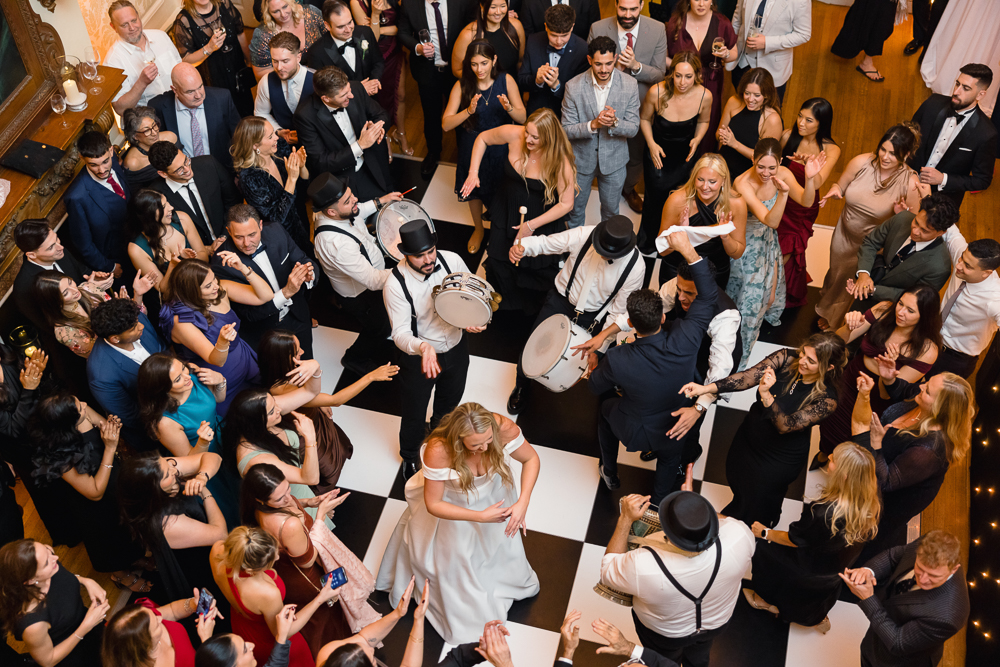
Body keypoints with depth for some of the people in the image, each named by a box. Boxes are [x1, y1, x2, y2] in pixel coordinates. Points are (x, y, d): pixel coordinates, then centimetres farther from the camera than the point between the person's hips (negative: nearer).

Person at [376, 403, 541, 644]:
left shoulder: (503, 429, -38)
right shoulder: (438, 450, -44)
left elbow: (531, 458, -17)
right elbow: (433, 505, -30)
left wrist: (522, 503, -31)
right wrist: (480, 516, -36)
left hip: (494, 493, 3)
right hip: (453, 503, -3)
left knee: (499, 540, 29)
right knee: (454, 555, 19)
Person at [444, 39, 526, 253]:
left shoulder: (506, 80, -14)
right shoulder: (462, 86, -16)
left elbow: (522, 118, -14)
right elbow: (446, 124, -21)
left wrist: (509, 108, -36)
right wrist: (469, 111, -37)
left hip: (500, 148, 0)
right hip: (472, 149, 1)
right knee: (474, 189, 21)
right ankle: (478, 229, 50)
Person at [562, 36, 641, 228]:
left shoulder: (630, 85, -16)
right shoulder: (574, 86, -20)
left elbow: (633, 129, -11)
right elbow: (566, 129, -16)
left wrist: (614, 122, -34)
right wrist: (592, 125, -34)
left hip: (614, 159, 1)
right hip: (581, 158, -1)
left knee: (611, 210, 20)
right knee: (575, 209, 19)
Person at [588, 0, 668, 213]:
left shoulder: (657, 30, -18)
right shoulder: (598, 29, -19)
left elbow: (659, 75, -15)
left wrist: (636, 66, -33)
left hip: (641, 105, 1)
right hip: (607, 105, -1)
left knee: (636, 155, 23)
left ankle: (629, 188, 52)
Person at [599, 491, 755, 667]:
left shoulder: (642, 567, -46)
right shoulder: (739, 536, -40)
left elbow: (608, 571, -22)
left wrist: (625, 519, -24)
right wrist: (696, 505, -13)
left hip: (664, 635, -2)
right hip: (717, 623, 3)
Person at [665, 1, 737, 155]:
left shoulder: (722, 23, -5)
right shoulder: (675, 22, -7)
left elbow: (735, 53, 6)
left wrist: (726, 54, -17)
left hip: (710, 85, 1)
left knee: (707, 128, 9)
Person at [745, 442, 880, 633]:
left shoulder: (822, 513, -41)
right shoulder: (871, 503, -25)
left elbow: (793, 540, -21)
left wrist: (765, 533, -3)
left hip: (812, 573, -6)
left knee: (764, 547, 16)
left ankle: (769, 601, 40)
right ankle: (818, 616, 55)